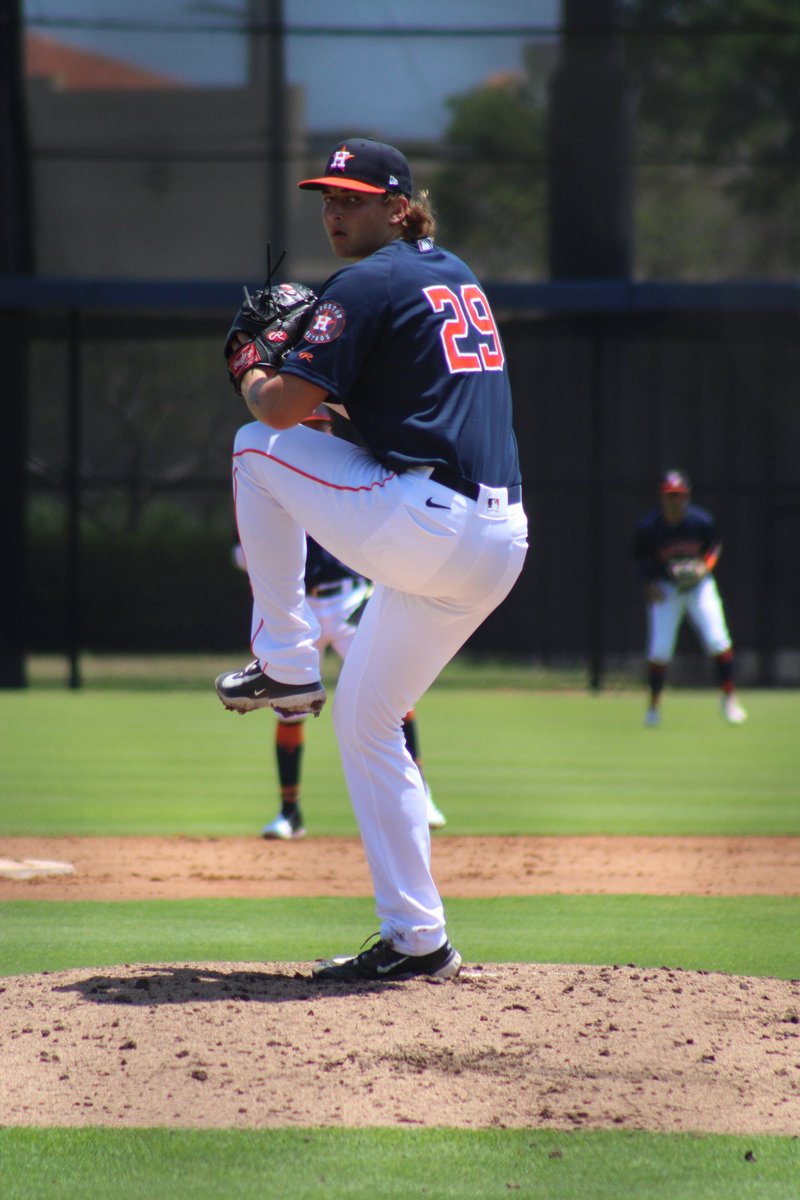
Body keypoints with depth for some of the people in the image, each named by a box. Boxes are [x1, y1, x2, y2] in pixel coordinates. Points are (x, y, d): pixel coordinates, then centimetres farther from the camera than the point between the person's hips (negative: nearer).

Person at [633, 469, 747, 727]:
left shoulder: (701, 521, -15)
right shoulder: (648, 526, -17)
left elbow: (715, 545, 4)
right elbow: (640, 558, -1)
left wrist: (706, 565, -15)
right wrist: (649, 584, -15)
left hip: (699, 584, 1)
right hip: (665, 588, -1)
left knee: (718, 641, -11)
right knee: (660, 649, -8)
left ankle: (728, 697, 5)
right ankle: (654, 706, 9)